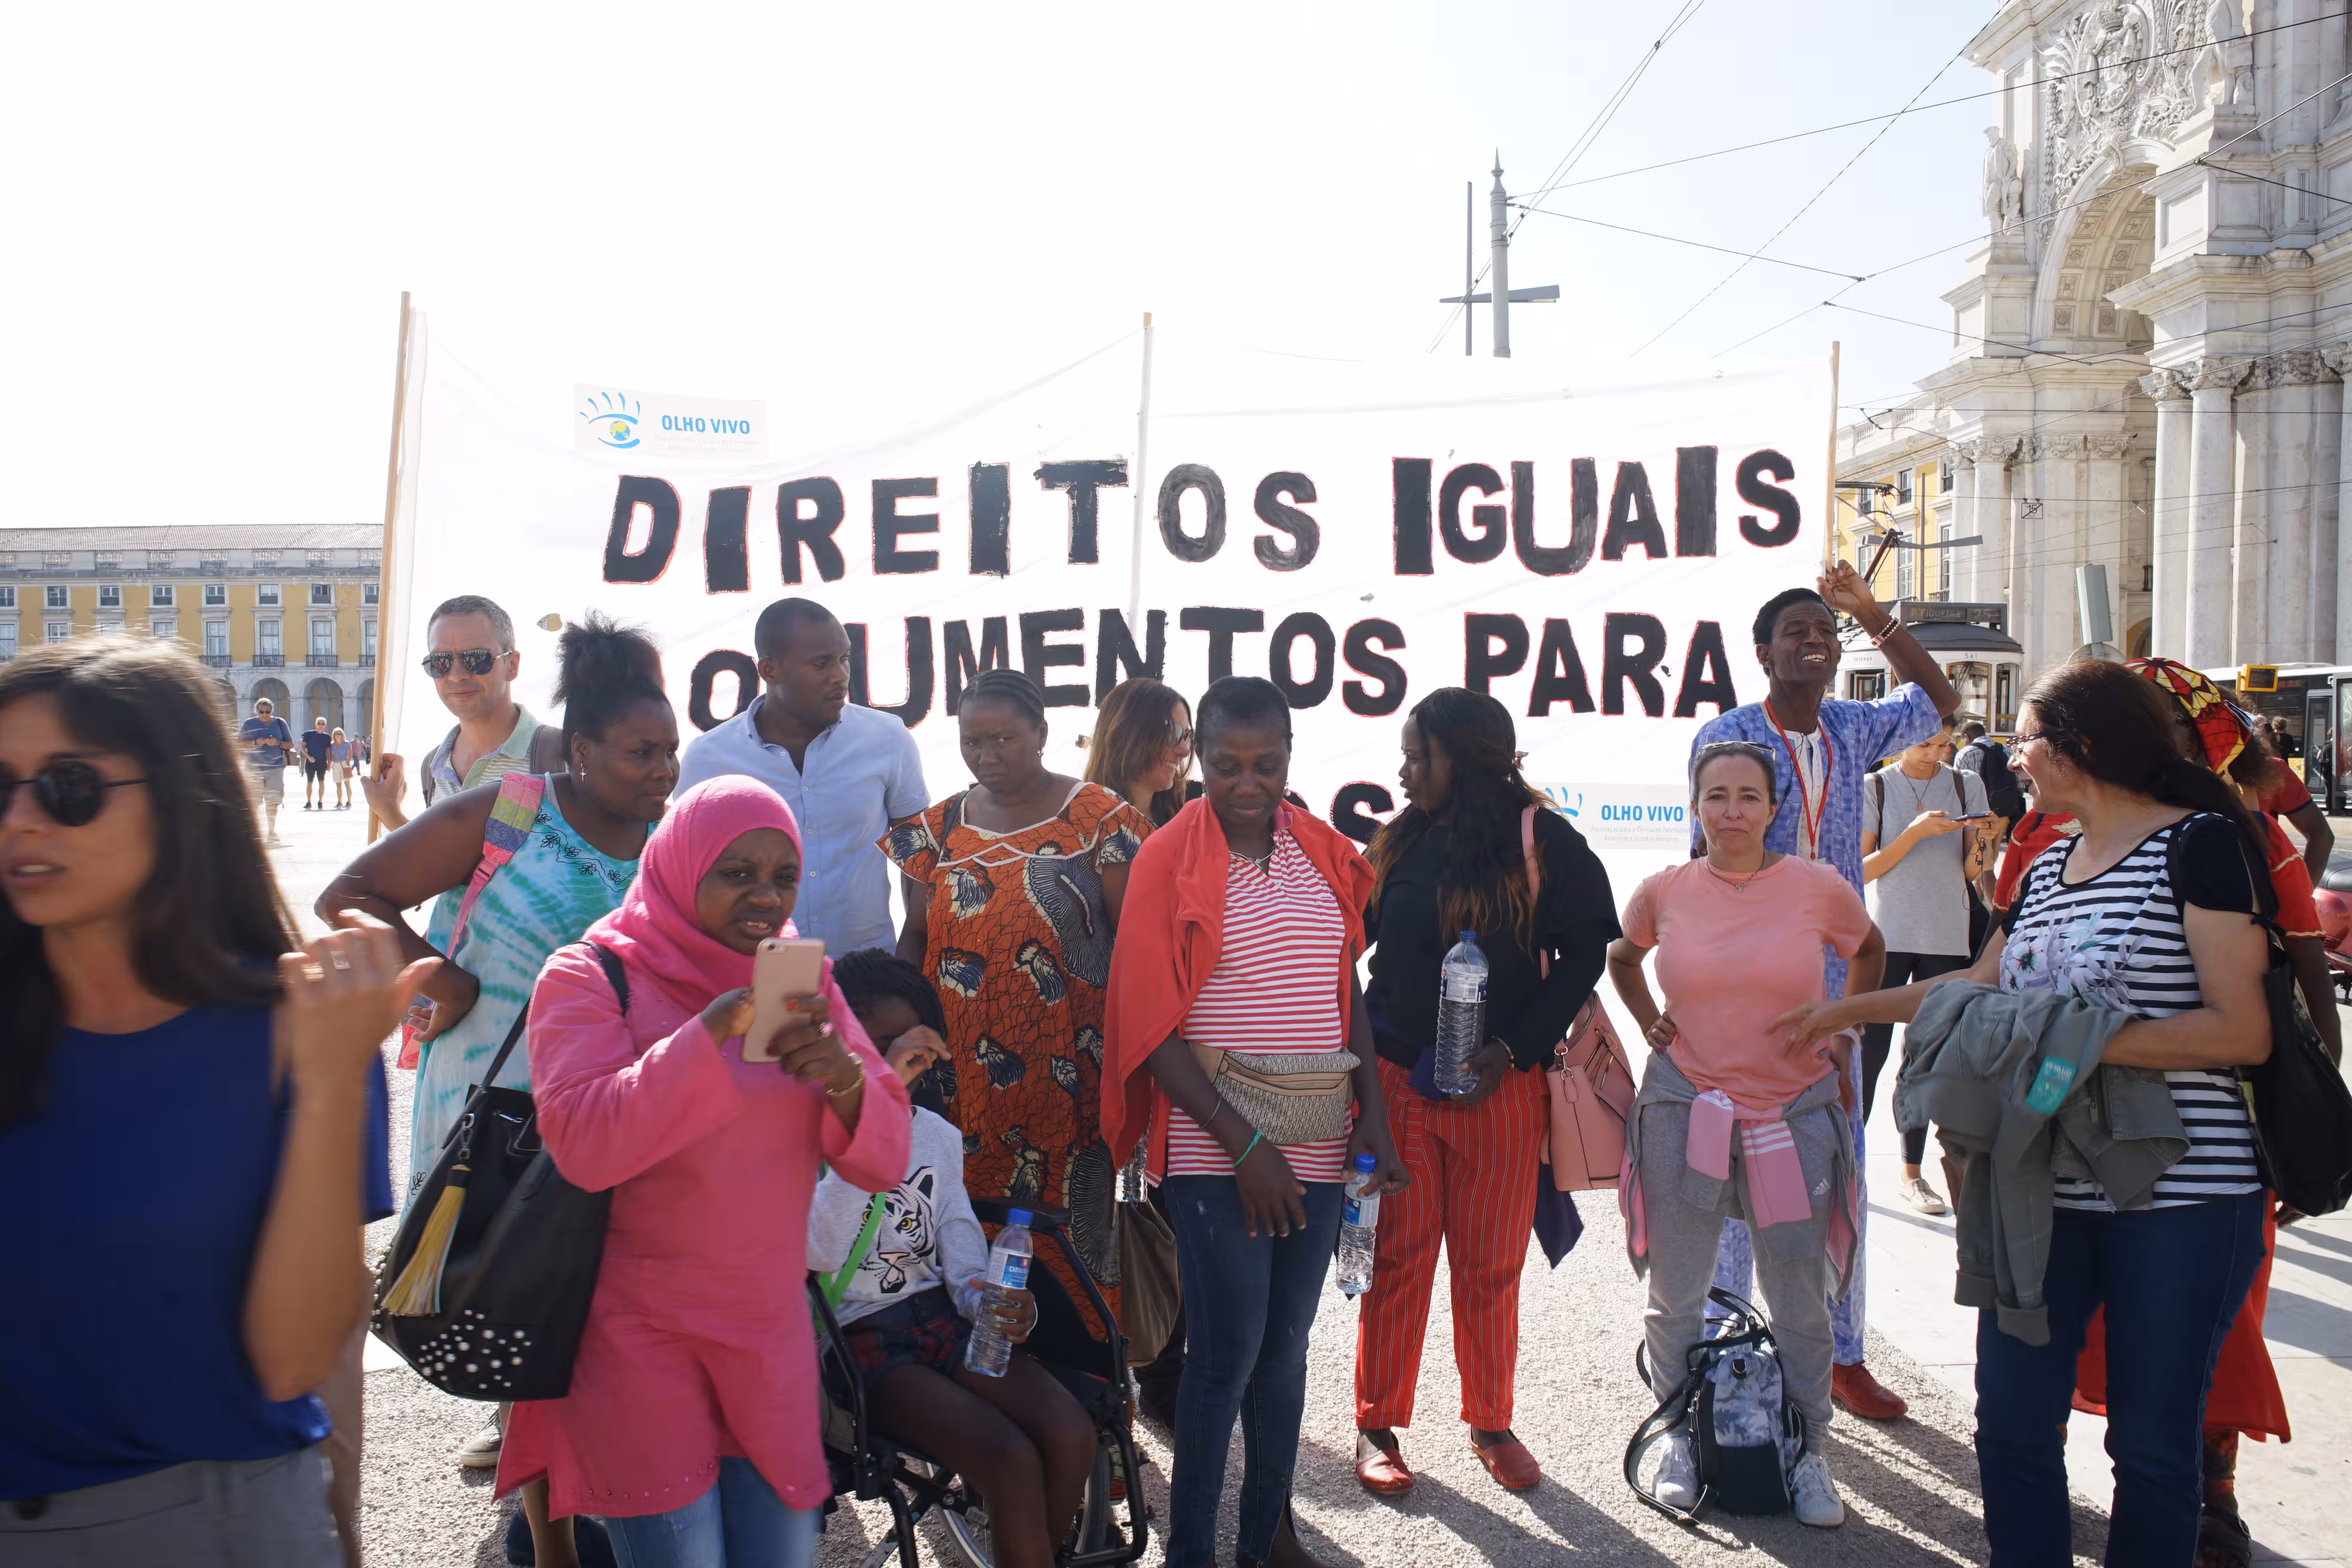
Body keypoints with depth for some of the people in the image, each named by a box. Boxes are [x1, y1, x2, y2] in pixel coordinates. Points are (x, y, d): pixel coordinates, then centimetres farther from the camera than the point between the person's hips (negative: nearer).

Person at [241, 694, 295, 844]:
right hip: (254, 768, -1)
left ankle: (272, 832, 11)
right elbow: (239, 743, 1)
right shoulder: (249, 724, 3)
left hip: (275, 768, 1)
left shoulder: (280, 723, 7)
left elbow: (291, 744, 9)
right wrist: (255, 743, -15)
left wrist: (278, 743, -11)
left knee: (273, 801, 2)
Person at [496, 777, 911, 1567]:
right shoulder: (590, 976, -6)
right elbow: (583, 1146, -22)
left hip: (770, 1334, 5)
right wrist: (707, 1034, -30)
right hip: (639, 1339, -4)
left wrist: (846, 1079, -19)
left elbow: (884, 1161, 2)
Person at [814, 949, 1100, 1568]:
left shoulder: (937, 1134, 11)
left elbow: (958, 1238, 11)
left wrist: (984, 1300, -14)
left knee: (1070, 1433, -19)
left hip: (941, 1314, 6)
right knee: (1010, 1459, -26)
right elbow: (820, 1250, -26)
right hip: (861, 1336, -5)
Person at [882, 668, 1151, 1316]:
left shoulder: (1097, 817, -2)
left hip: (1070, 1067, -3)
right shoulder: (940, 828, 10)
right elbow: (917, 937, 14)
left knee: (1070, 1219, 0)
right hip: (966, 1078, 3)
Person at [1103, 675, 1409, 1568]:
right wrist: (1244, 1142, -14)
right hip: (1216, 1151, -5)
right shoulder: (1168, 860, -7)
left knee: (1287, 1344, 13)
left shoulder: (1324, 854, 8)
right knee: (1227, 1351, -3)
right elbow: (1152, 1027, -10)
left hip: (1318, 1146, 5)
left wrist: (1372, 1116, 6)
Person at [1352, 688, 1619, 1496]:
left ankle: (1490, 1423, 25)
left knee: (1491, 1267, 9)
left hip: (1499, 1086, -2)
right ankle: (1378, 1425, 19)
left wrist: (1513, 1050, -11)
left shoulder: (1546, 842, -5)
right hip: (1395, 1077, 2)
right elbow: (1354, 939, 12)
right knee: (1397, 1258, 7)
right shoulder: (1398, 842, 6)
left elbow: (1586, 953, -4)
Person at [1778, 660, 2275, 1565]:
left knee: (2153, 1444, 3)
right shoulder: (2050, 864, 15)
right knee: (2012, 1420, 6)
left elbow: (2242, 1030, -15)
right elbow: (1980, 985, 28)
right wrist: (1850, 1010, 31)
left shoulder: (2200, 843, -8)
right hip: (2044, 1187, 7)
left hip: (2180, 1194, -6)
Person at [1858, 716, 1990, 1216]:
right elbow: (1862, 870, -4)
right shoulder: (1874, 788, 0)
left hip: (1947, 940, 2)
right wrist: (1914, 833, -16)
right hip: (1887, 937, -2)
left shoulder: (1966, 786, 7)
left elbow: (1970, 871, 8)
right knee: (1869, 1052, -2)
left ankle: (1913, 1173, 15)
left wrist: (1979, 840, -13)